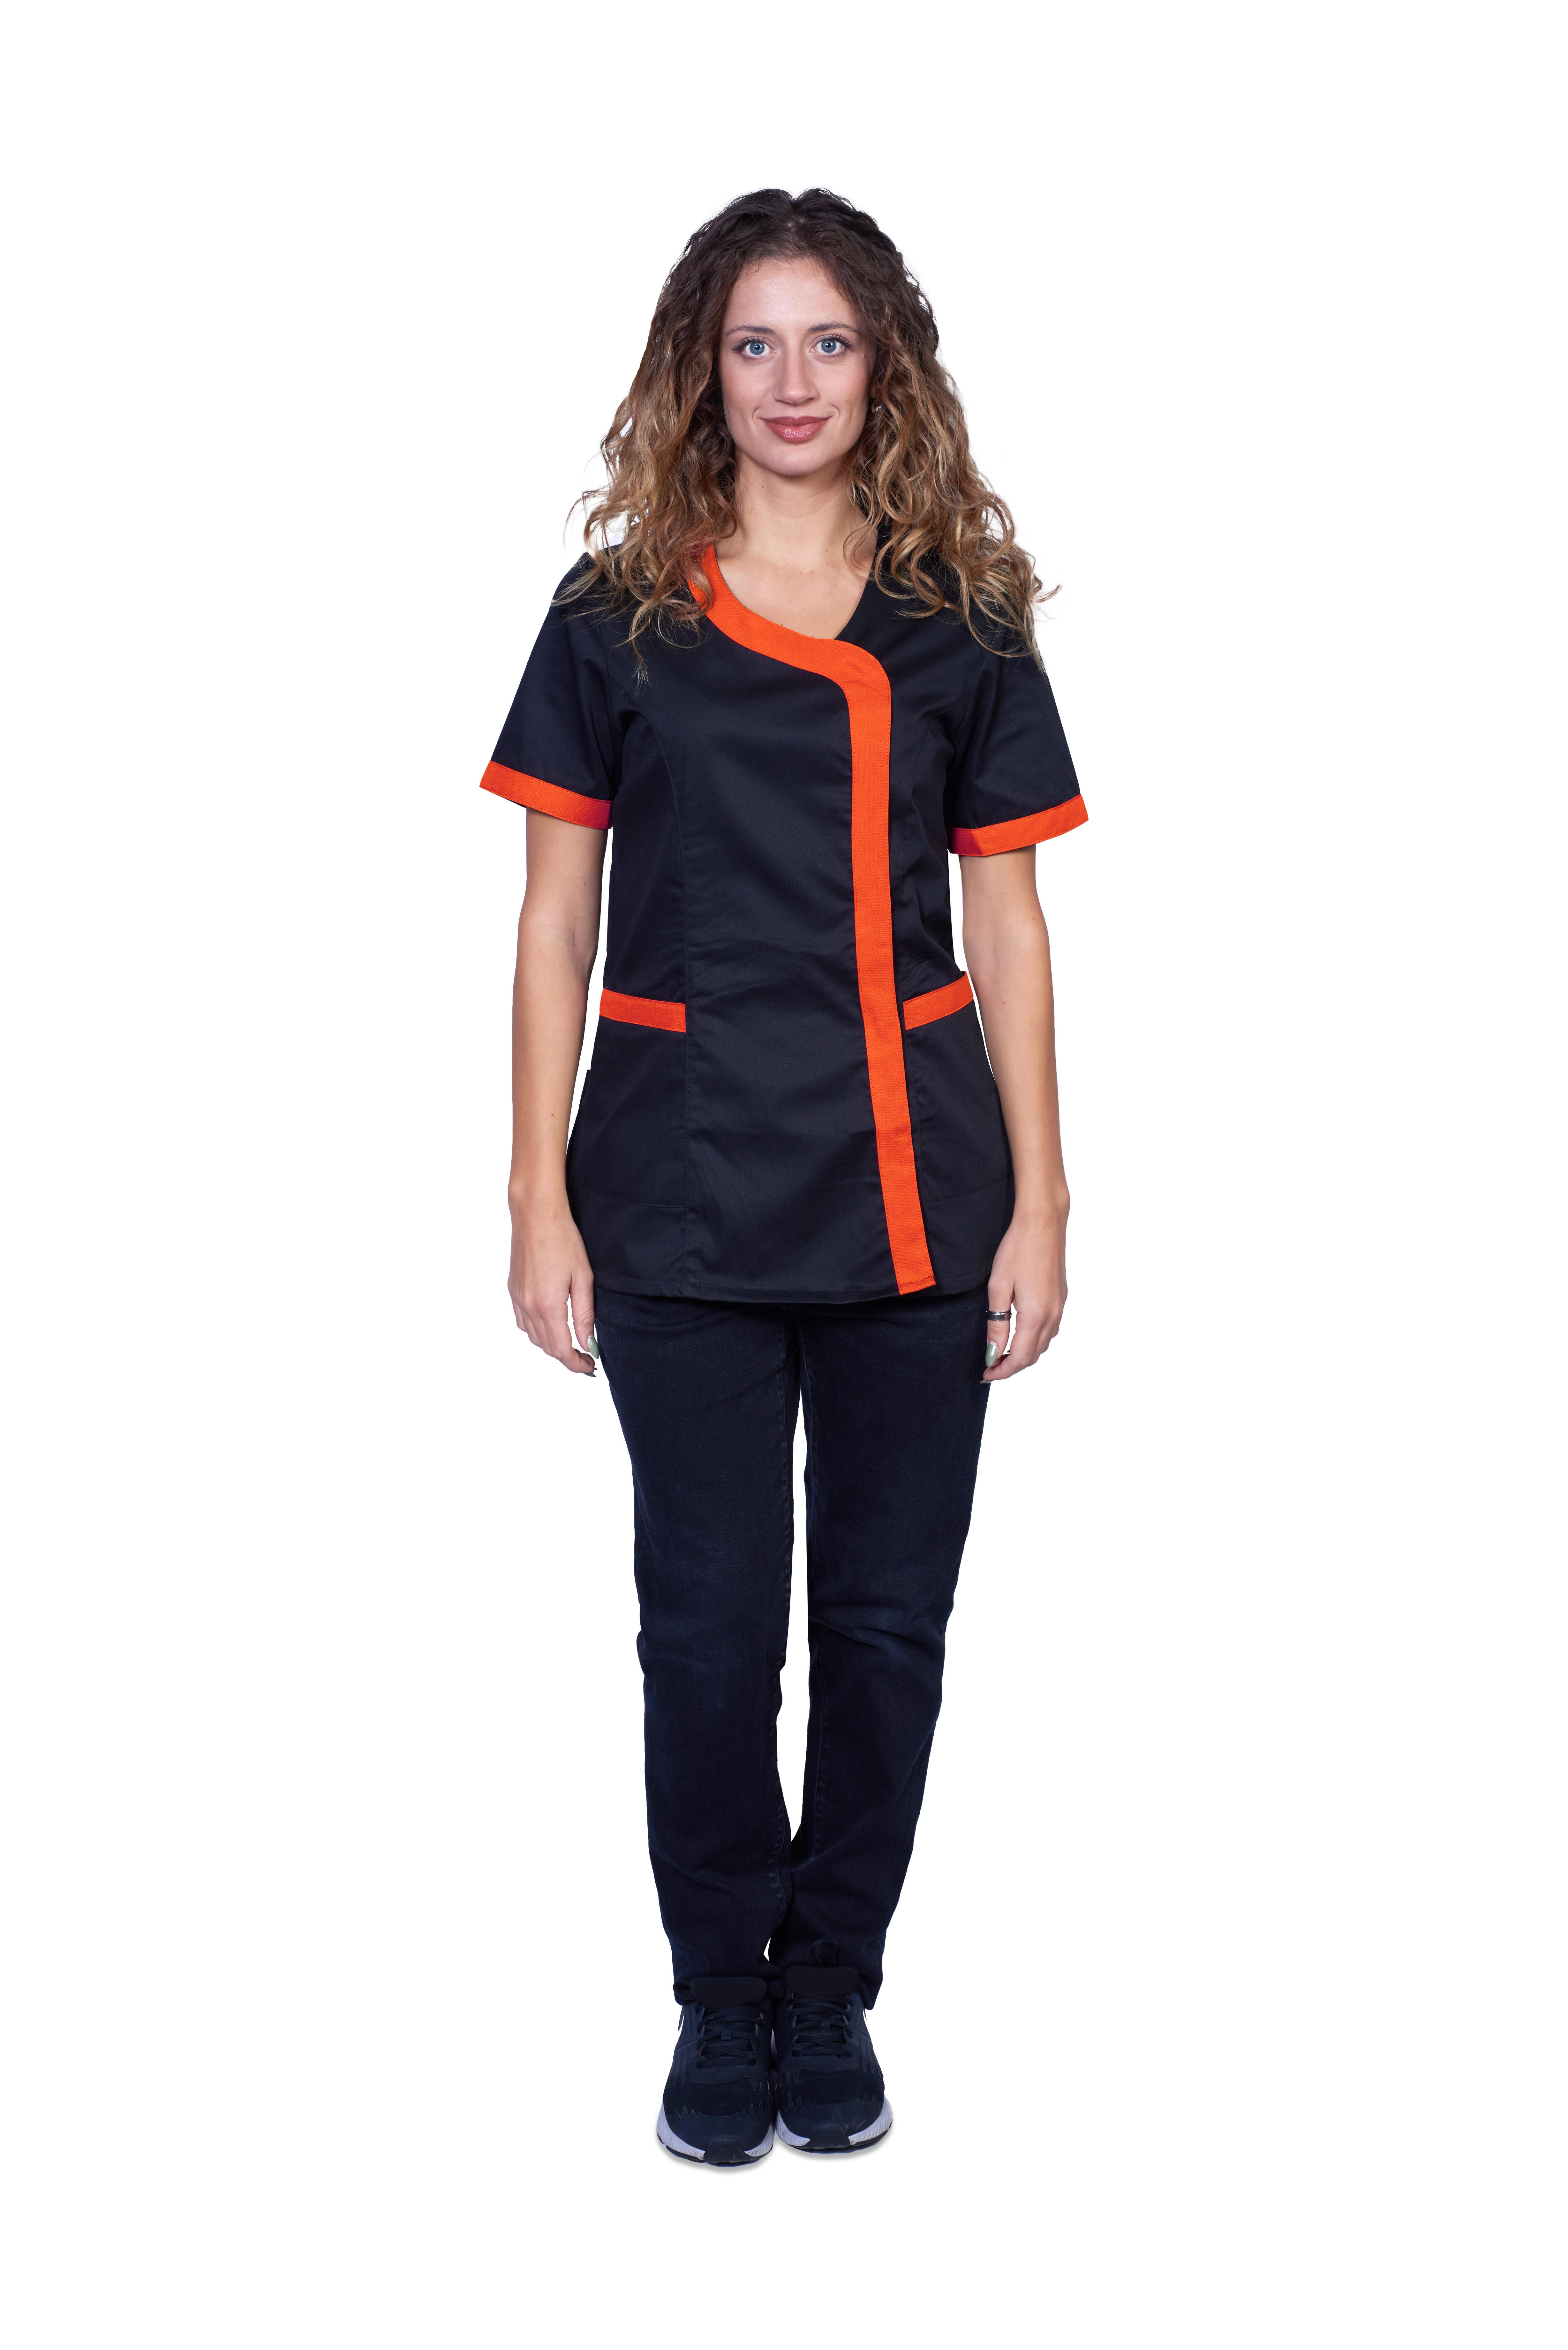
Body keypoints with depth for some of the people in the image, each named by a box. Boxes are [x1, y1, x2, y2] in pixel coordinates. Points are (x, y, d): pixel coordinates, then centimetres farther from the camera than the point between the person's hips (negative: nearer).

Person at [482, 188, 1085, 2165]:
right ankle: (720, 1999, 23)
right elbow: (555, 921, 4)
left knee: (887, 1622, 8)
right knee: (709, 1626, 2)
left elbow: (1009, 930, 6)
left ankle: (832, 1990, 27)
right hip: (686, 1188, -1)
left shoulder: (960, 627, 6)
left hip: (914, 1190, 1)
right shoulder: (617, 618, 4)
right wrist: (540, 1200, -2)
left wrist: (1040, 1205, 1)